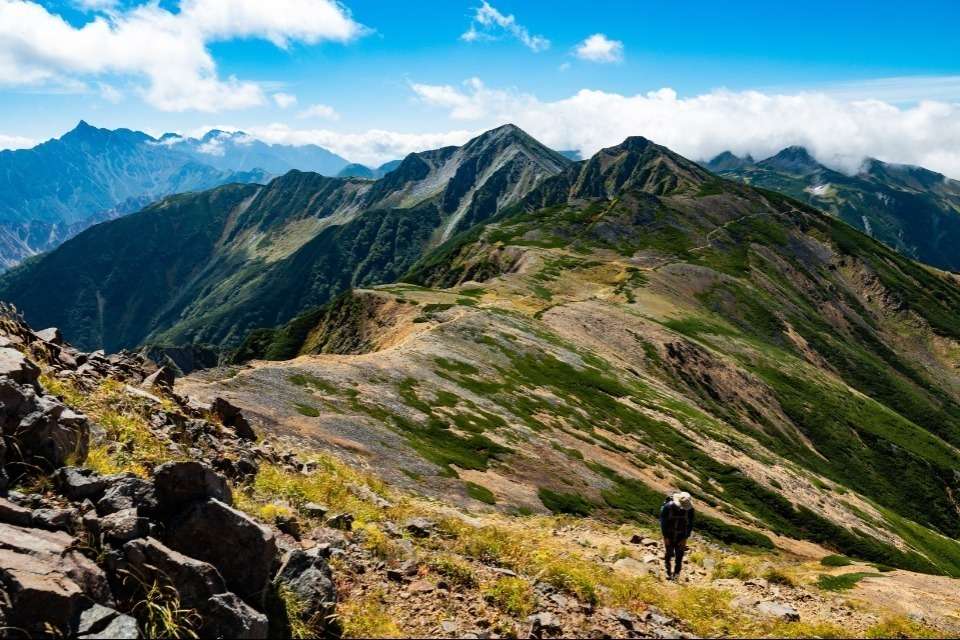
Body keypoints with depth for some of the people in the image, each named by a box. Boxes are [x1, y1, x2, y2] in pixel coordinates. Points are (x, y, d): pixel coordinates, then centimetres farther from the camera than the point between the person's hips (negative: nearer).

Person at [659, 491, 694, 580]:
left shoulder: (689, 509, -17)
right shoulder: (668, 507, -23)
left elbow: (690, 524, -6)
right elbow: (663, 522, -13)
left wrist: (685, 539, -7)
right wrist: (665, 537, -11)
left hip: (681, 536, 1)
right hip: (669, 535, -1)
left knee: (679, 555, 1)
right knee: (669, 553, 3)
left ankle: (676, 573, 15)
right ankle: (668, 572, 24)